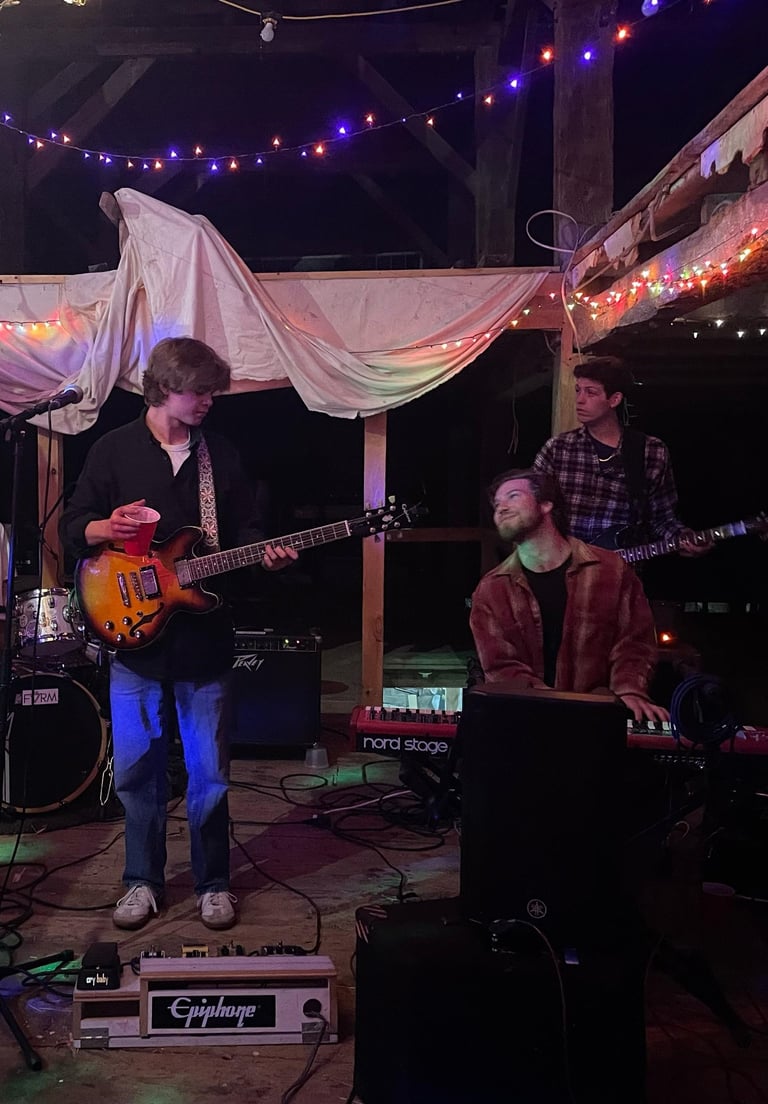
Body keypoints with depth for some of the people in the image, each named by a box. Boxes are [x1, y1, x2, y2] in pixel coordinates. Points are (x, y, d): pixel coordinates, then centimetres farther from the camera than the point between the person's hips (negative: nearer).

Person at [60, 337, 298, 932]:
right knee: (136, 769, 9)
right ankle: (144, 880, 28)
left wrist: (268, 553, -10)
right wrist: (106, 528, -19)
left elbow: (246, 530, 11)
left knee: (209, 771, 7)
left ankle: (213, 882, 25)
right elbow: (71, 529, 3)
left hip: (205, 639, 1)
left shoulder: (222, 455, 7)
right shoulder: (115, 449, 2)